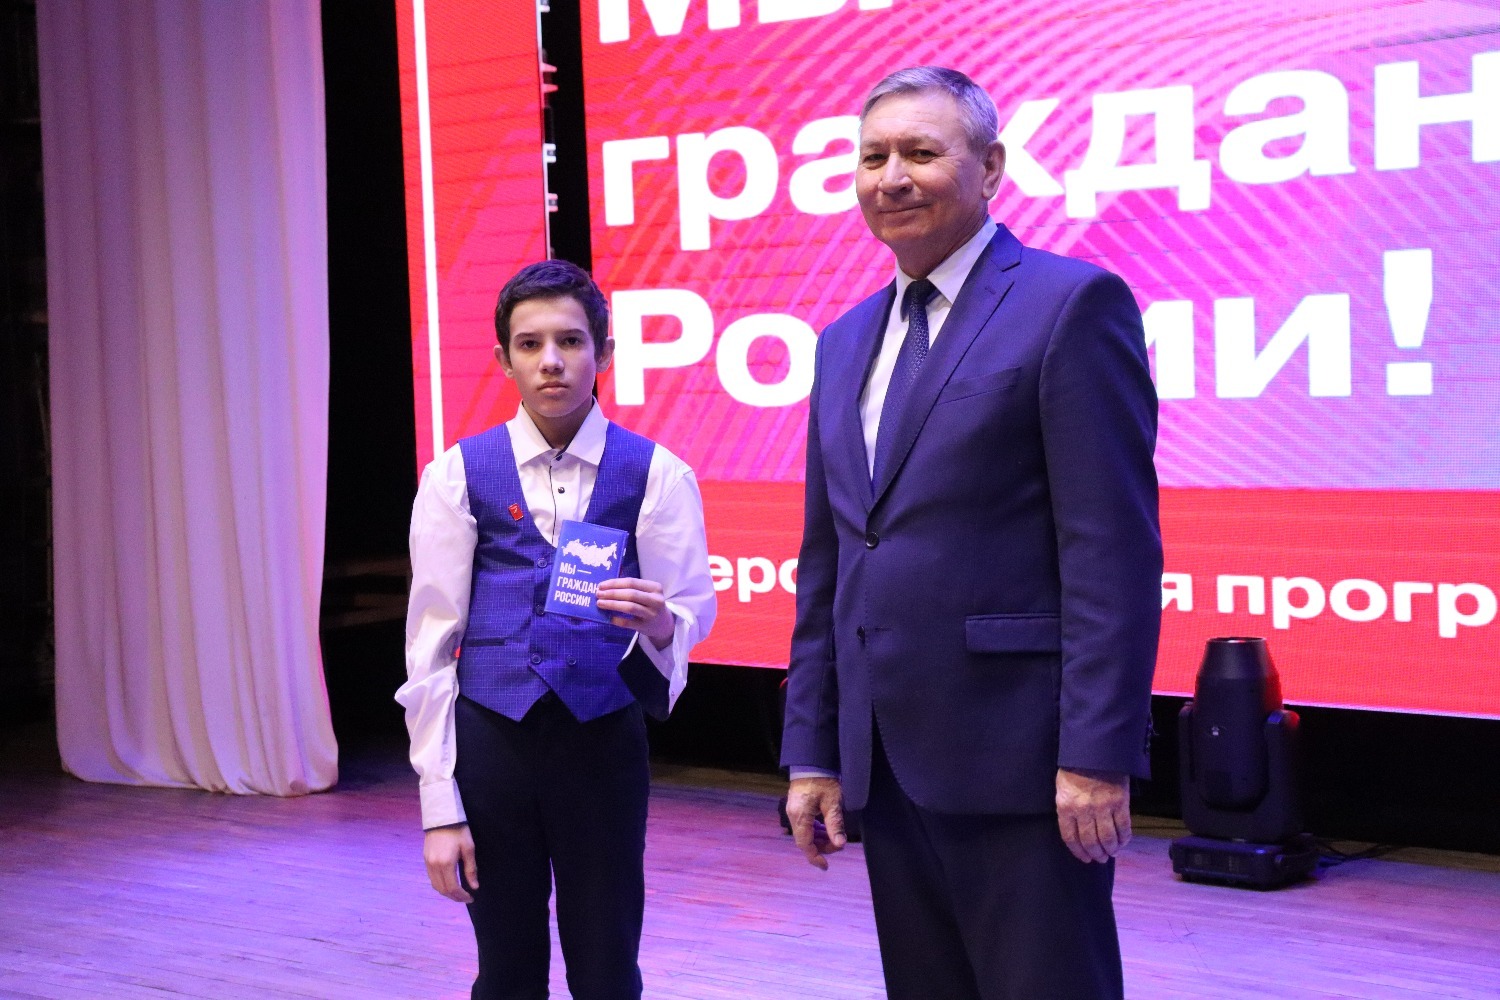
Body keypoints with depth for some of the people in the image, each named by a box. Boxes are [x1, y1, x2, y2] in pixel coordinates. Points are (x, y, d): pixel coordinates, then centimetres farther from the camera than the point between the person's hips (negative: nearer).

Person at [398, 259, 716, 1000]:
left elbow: (692, 610, -4)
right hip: (491, 738, 1)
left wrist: (659, 624, -30)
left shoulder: (655, 474, 0)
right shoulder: (459, 475, 1)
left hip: (604, 741, 0)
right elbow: (430, 642, 1)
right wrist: (439, 805, -3)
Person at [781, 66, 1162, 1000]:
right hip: (888, 762, 7)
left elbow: (1114, 550, -13)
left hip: (1019, 760, -7)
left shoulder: (1071, 304, -7)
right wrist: (813, 750, 13)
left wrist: (1097, 753, -18)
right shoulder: (848, 340, 16)